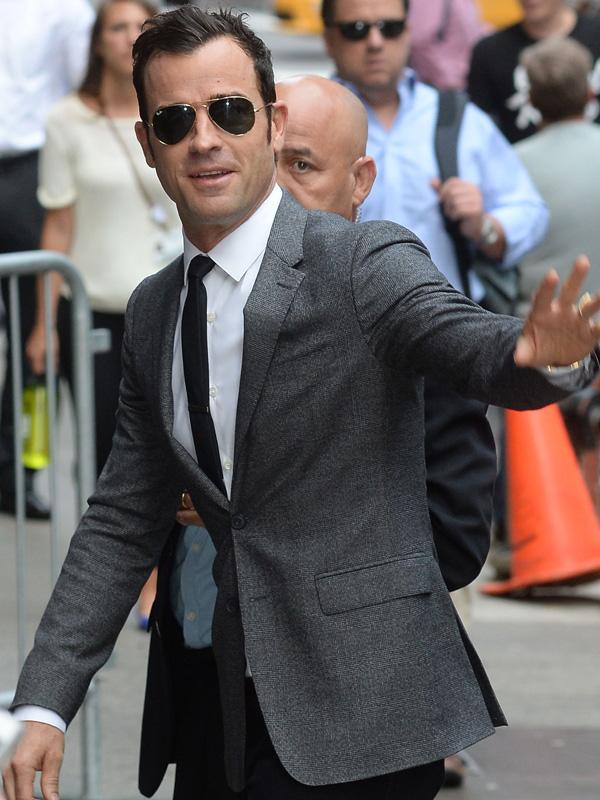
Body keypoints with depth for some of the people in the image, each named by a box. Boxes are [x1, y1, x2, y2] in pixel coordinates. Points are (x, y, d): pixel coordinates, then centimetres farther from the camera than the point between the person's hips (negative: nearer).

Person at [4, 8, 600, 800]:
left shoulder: (363, 262, -8)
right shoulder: (152, 312, 11)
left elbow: (474, 347, -26)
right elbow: (123, 521, 14)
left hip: (365, 706, -6)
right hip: (254, 713, 6)